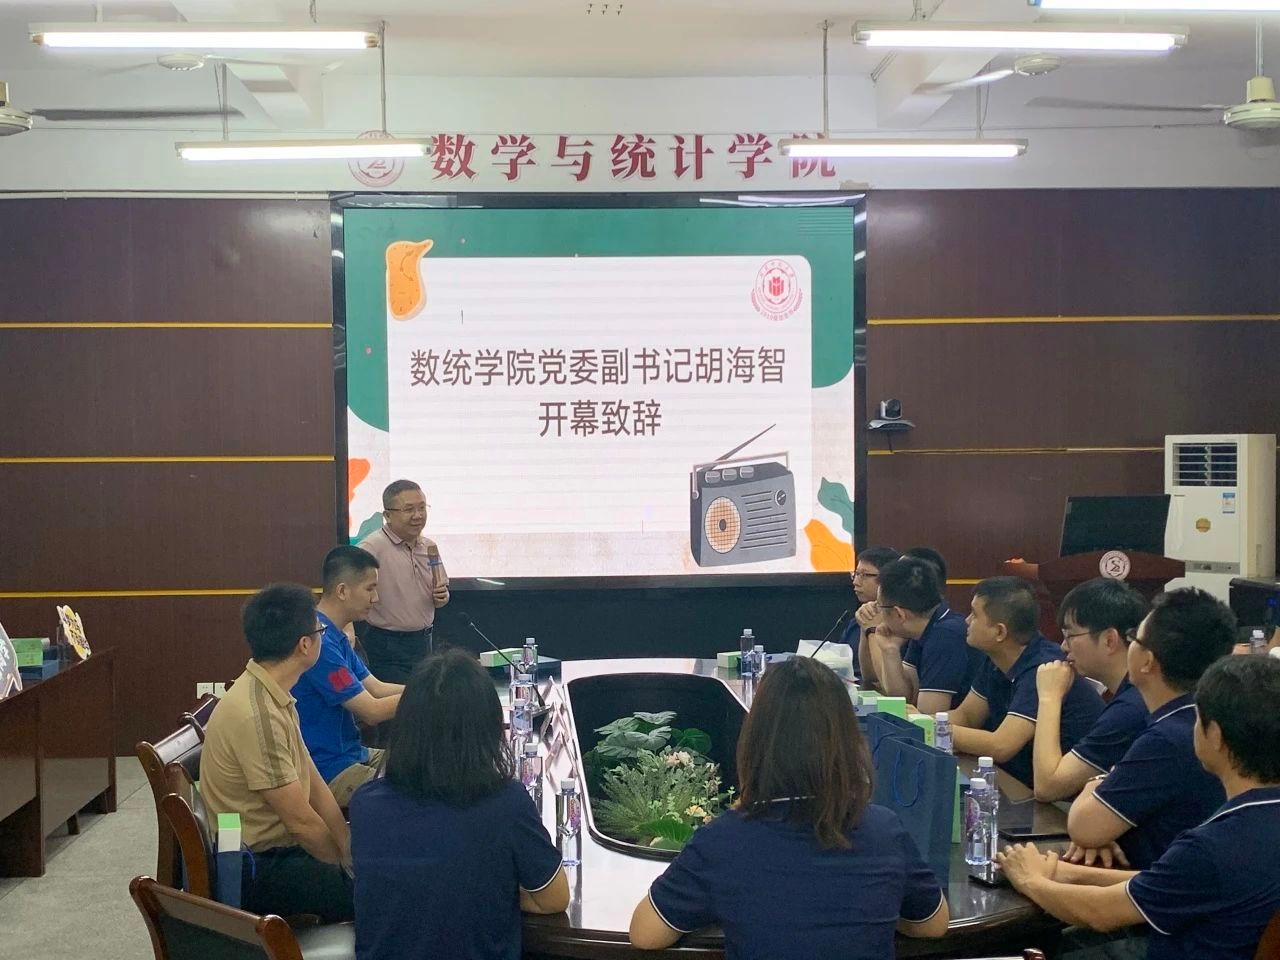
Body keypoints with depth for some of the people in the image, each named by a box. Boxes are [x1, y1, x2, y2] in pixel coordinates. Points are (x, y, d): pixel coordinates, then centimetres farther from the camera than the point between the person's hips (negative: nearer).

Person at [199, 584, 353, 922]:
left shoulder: (273, 696, 5)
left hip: (277, 849, 9)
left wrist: (350, 852, -1)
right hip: (255, 870, -9)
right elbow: (300, 820, -21)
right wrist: (348, 865, -6)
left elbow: (314, 786, 7)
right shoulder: (257, 716, -25)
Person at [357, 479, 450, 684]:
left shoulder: (429, 548, 8)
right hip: (386, 649, -7)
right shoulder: (373, 547, -15)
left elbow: (442, 589, 21)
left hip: (423, 644, 7)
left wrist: (442, 596, -2)